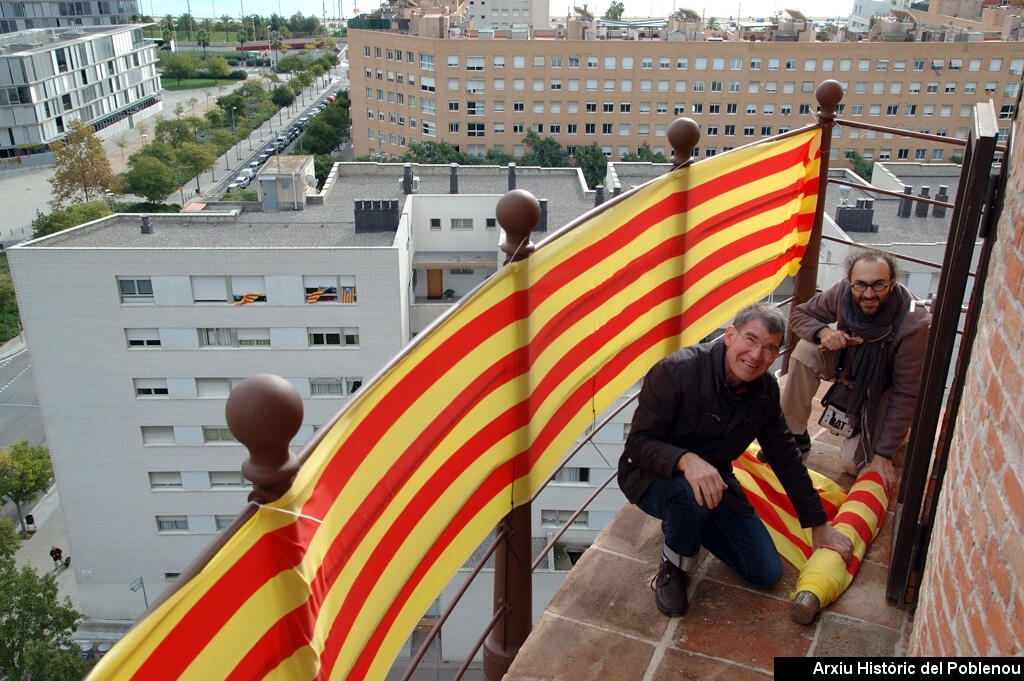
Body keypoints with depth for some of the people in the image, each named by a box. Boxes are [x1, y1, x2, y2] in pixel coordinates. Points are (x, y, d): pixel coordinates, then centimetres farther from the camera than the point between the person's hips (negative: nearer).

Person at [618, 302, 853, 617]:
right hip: (653, 478, -6)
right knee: (693, 491, -41)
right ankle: (674, 565, -8)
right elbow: (639, 443, -25)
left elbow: (785, 458, 6)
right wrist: (686, 460, -46)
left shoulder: (766, 390, -6)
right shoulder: (676, 371, -27)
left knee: (767, 573, 1)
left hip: (713, 476, 6)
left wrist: (819, 525, 10)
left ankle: (684, 523, 21)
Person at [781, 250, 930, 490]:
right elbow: (800, 315, -6)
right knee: (806, 350, -26)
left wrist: (884, 454, -27)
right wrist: (822, 331, -31)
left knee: (853, 463, -16)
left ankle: (899, 432, 16)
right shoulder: (843, 292, -24)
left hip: (883, 389, -4)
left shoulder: (913, 324, -34)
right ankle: (794, 435, -11)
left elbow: (906, 394, -28)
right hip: (848, 365, 4)